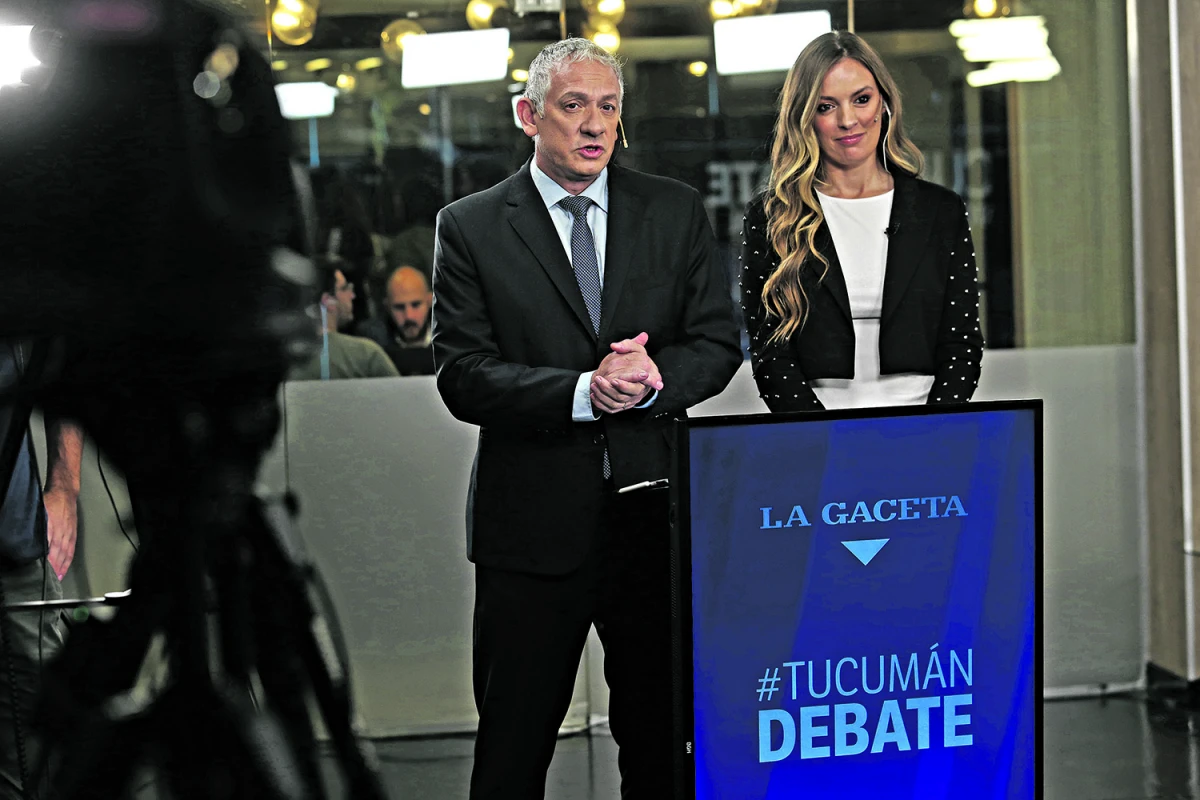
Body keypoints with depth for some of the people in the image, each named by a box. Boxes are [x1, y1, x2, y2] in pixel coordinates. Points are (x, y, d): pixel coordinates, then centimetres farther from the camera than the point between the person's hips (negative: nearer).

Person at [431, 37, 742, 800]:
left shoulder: (677, 211, 8)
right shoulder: (470, 227, 0)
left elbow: (719, 342, 6)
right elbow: (463, 377, -7)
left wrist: (654, 378, -16)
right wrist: (583, 392, -21)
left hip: (654, 509, 2)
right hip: (533, 520, -2)